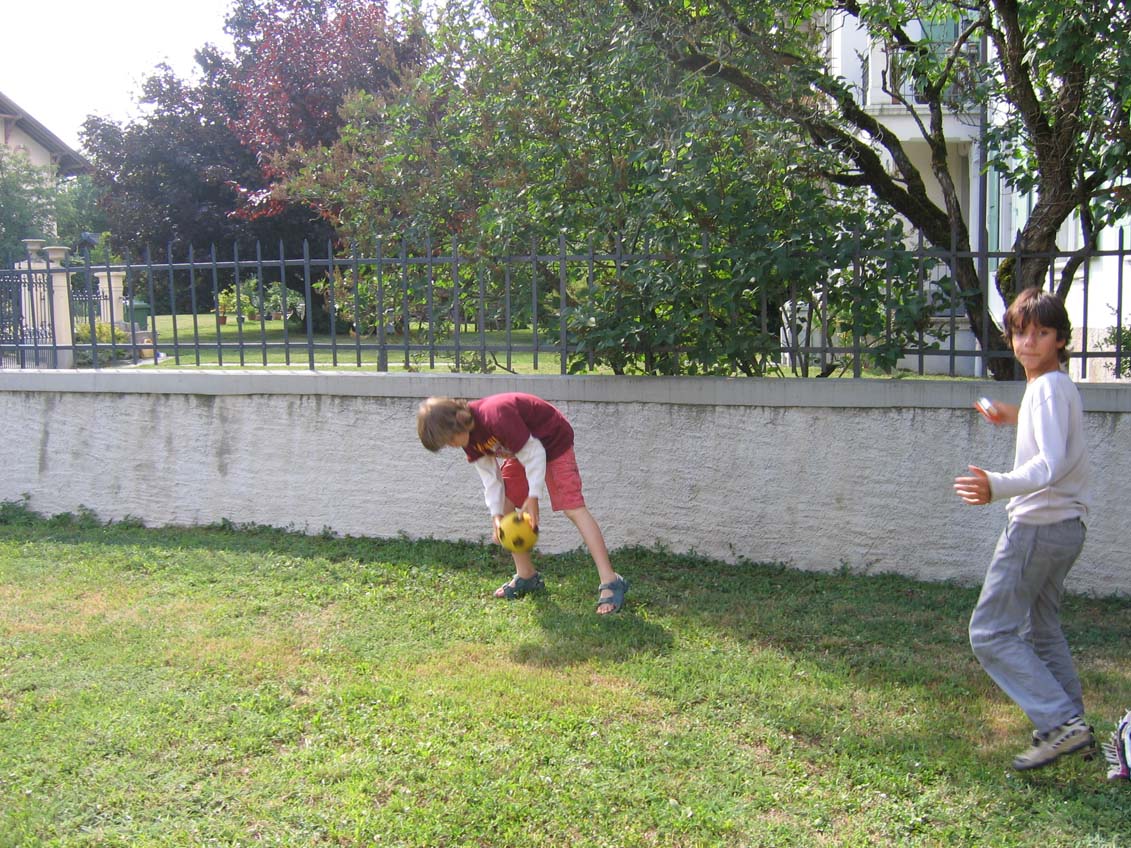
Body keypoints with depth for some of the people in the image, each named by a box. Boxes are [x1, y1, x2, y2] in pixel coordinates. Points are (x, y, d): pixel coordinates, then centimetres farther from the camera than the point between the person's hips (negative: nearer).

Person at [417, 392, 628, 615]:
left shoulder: (495, 416, -37)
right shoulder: (469, 437, -10)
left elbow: (534, 453, -29)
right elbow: (489, 474, -2)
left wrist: (533, 497, -23)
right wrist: (497, 515, -9)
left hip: (553, 442, -9)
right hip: (520, 450, 9)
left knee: (573, 507, -18)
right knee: (505, 505, 5)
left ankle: (610, 583, -22)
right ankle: (527, 577, 18)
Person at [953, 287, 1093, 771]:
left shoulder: (1048, 387, -17)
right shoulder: (1057, 386, 14)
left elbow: (1051, 464, -32)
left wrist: (998, 486, -47)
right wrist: (1015, 418, 41)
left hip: (1038, 524, -10)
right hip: (1065, 526, 10)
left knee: (990, 632, -7)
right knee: (1041, 630, 20)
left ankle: (1061, 722, -10)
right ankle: (1071, 727, 26)